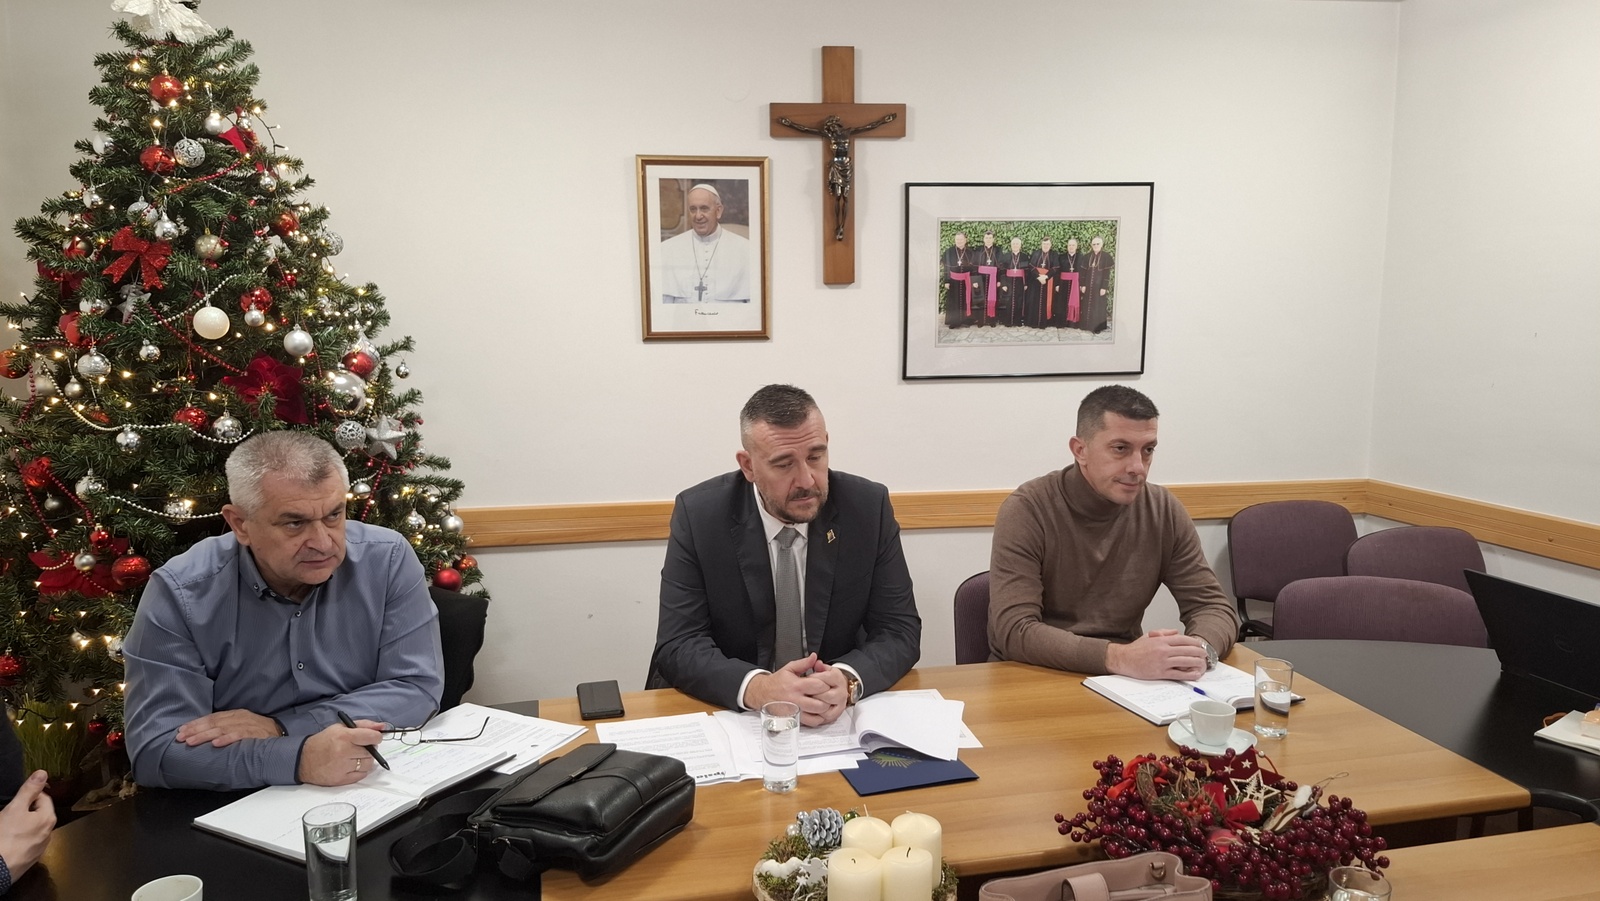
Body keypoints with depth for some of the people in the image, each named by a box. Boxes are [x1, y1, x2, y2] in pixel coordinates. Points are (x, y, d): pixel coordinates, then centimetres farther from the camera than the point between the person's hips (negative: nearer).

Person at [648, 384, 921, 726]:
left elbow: (900, 631, -5)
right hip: (726, 710, -1)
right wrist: (758, 687, -31)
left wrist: (847, 680, -26)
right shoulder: (699, 514, -11)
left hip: (838, 713, 2)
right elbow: (677, 645, -12)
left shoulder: (869, 507, -8)